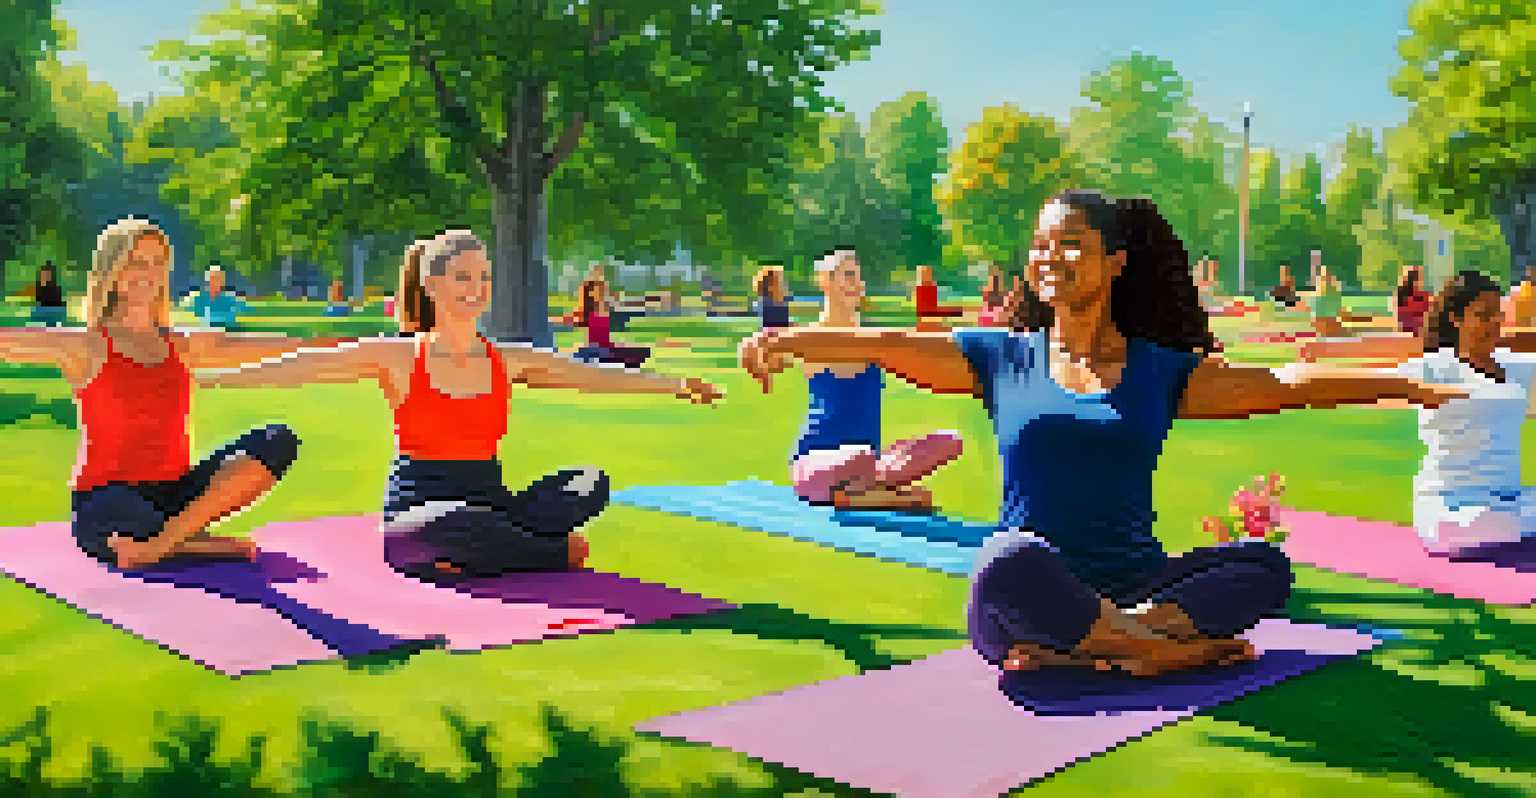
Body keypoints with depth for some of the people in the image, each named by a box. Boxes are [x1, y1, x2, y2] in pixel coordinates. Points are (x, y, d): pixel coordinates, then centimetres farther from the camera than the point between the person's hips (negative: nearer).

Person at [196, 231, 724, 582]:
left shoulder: (508, 361, 8)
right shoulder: (398, 358, -2)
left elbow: (593, 377, 10)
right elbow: (299, 368, -8)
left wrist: (678, 385, 7)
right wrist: (203, 378, -16)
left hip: (491, 507, 4)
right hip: (415, 516, -4)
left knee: (590, 484, -22)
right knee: (458, 520, -42)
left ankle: (466, 560, -21)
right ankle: (557, 554, -16)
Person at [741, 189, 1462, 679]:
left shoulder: (1164, 371, 10)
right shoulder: (1001, 357, 8)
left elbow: (1284, 388, 6)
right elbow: (886, 345, -3)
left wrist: (1402, 386, -1)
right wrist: (786, 341, -19)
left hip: (1133, 588, 2)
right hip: (1024, 602, -2)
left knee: (1264, 566, -22)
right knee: (1011, 561, -37)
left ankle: (1084, 649, -25)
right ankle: (1164, 647, -19)